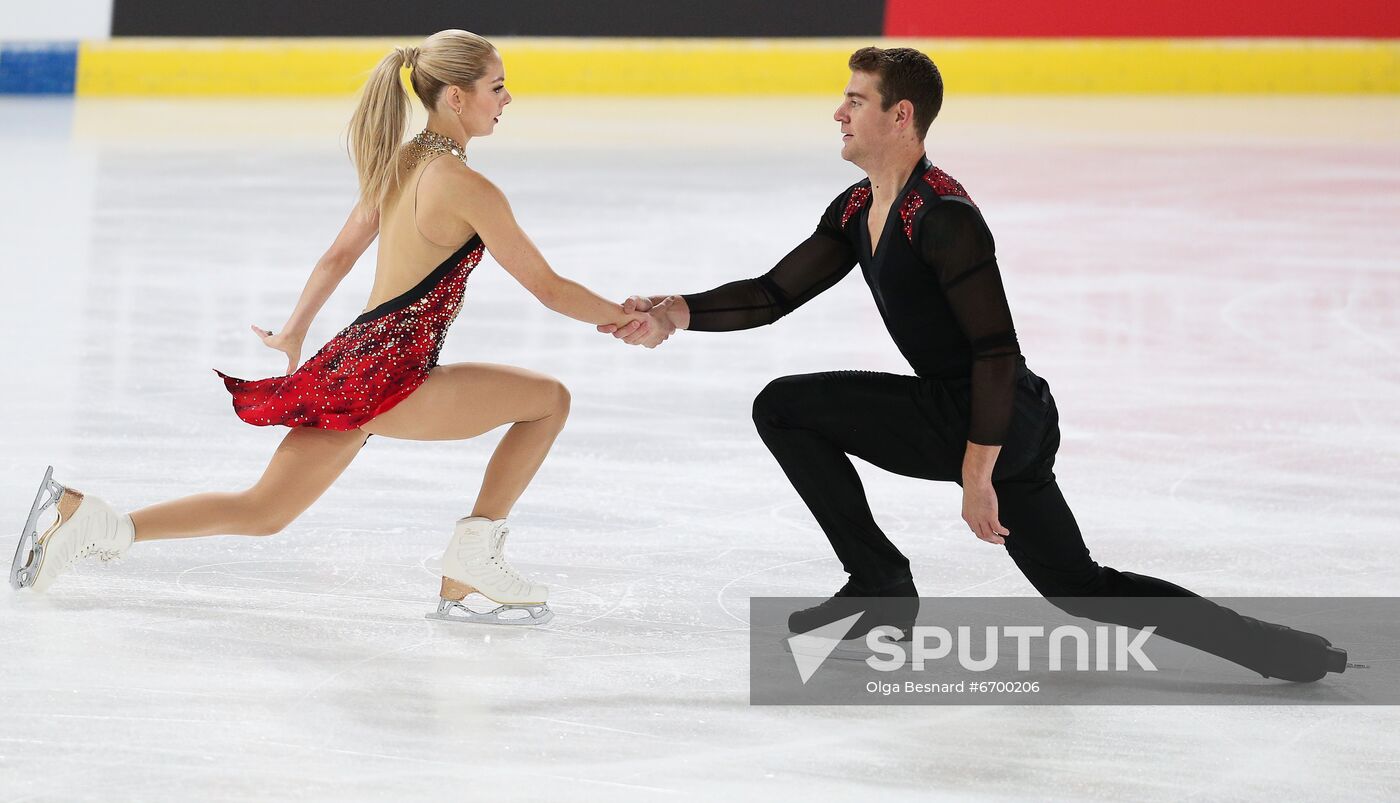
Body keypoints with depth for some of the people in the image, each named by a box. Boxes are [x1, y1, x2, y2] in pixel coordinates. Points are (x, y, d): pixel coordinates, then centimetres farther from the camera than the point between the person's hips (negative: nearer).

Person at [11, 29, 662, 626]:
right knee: (549, 399, 1)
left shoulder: (399, 164, 13)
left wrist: (293, 335, 35)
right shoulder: (466, 187, -13)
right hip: (384, 377, -9)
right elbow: (548, 288, -10)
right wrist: (625, 318, 3)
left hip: (347, 363, 9)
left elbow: (338, 257, 24)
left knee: (262, 513, 14)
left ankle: (89, 516, 6)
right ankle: (475, 555, 1)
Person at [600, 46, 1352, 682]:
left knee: (784, 406, -7)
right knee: (1080, 589, 14)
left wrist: (977, 474, -22)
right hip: (953, 415, 10)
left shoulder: (944, 217, -20)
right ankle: (1283, 649, 12)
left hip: (1000, 423, -10)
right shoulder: (856, 212, 10)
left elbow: (996, 349, -22)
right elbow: (775, 293, 13)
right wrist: (679, 313, -2)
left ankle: (880, 580, 1)